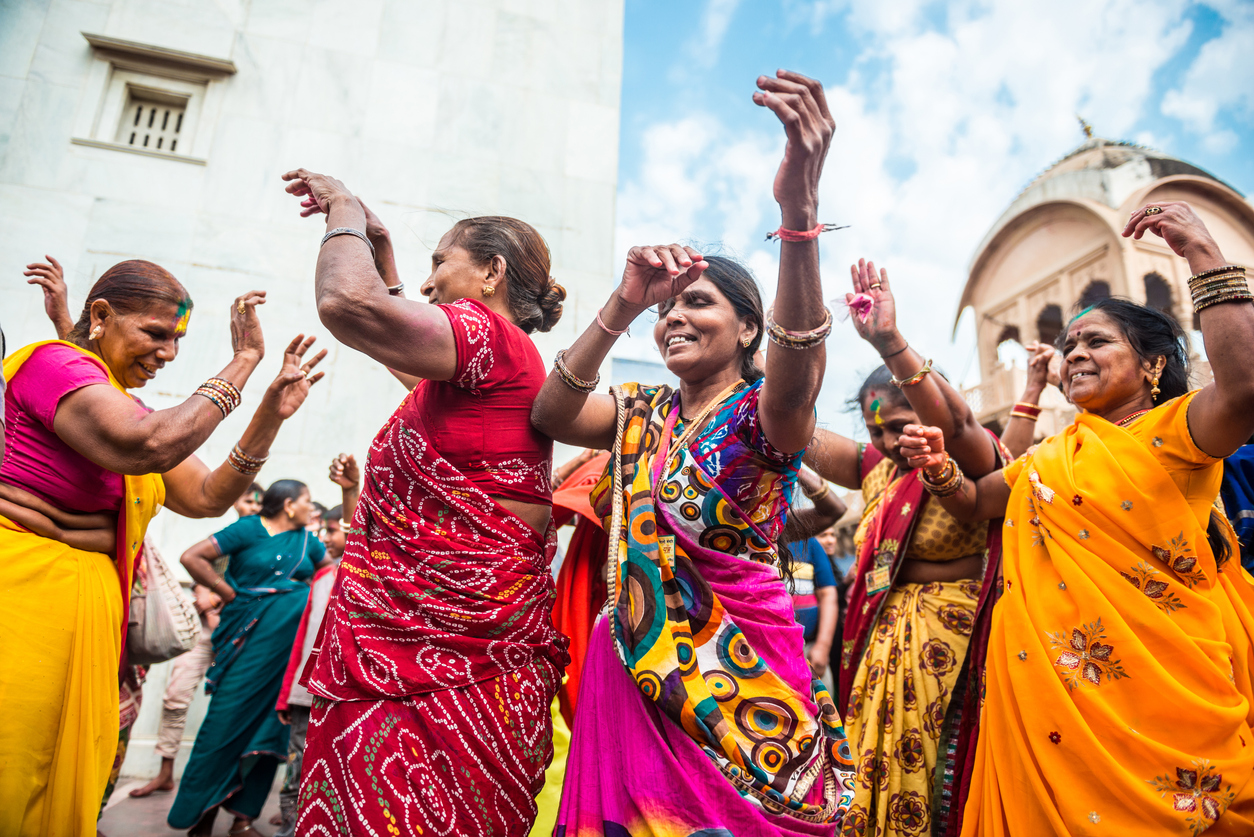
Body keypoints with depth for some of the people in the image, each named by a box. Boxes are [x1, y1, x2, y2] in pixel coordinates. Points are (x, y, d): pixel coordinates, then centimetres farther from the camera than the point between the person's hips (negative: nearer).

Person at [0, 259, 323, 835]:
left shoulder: (126, 409, 17)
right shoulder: (52, 361, -10)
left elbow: (206, 498, 10)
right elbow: (153, 447, -28)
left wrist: (271, 414, 0)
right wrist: (243, 363, -20)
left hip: (86, 604, 9)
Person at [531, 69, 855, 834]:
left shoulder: (764, 410, -6)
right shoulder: (643, 413, 8)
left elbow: (797, 375, -29)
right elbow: (550, 415, -8)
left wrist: (799, 207, -44)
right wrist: (624, 304, -19)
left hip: (739, 671, -3)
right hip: (634, 664, 4)